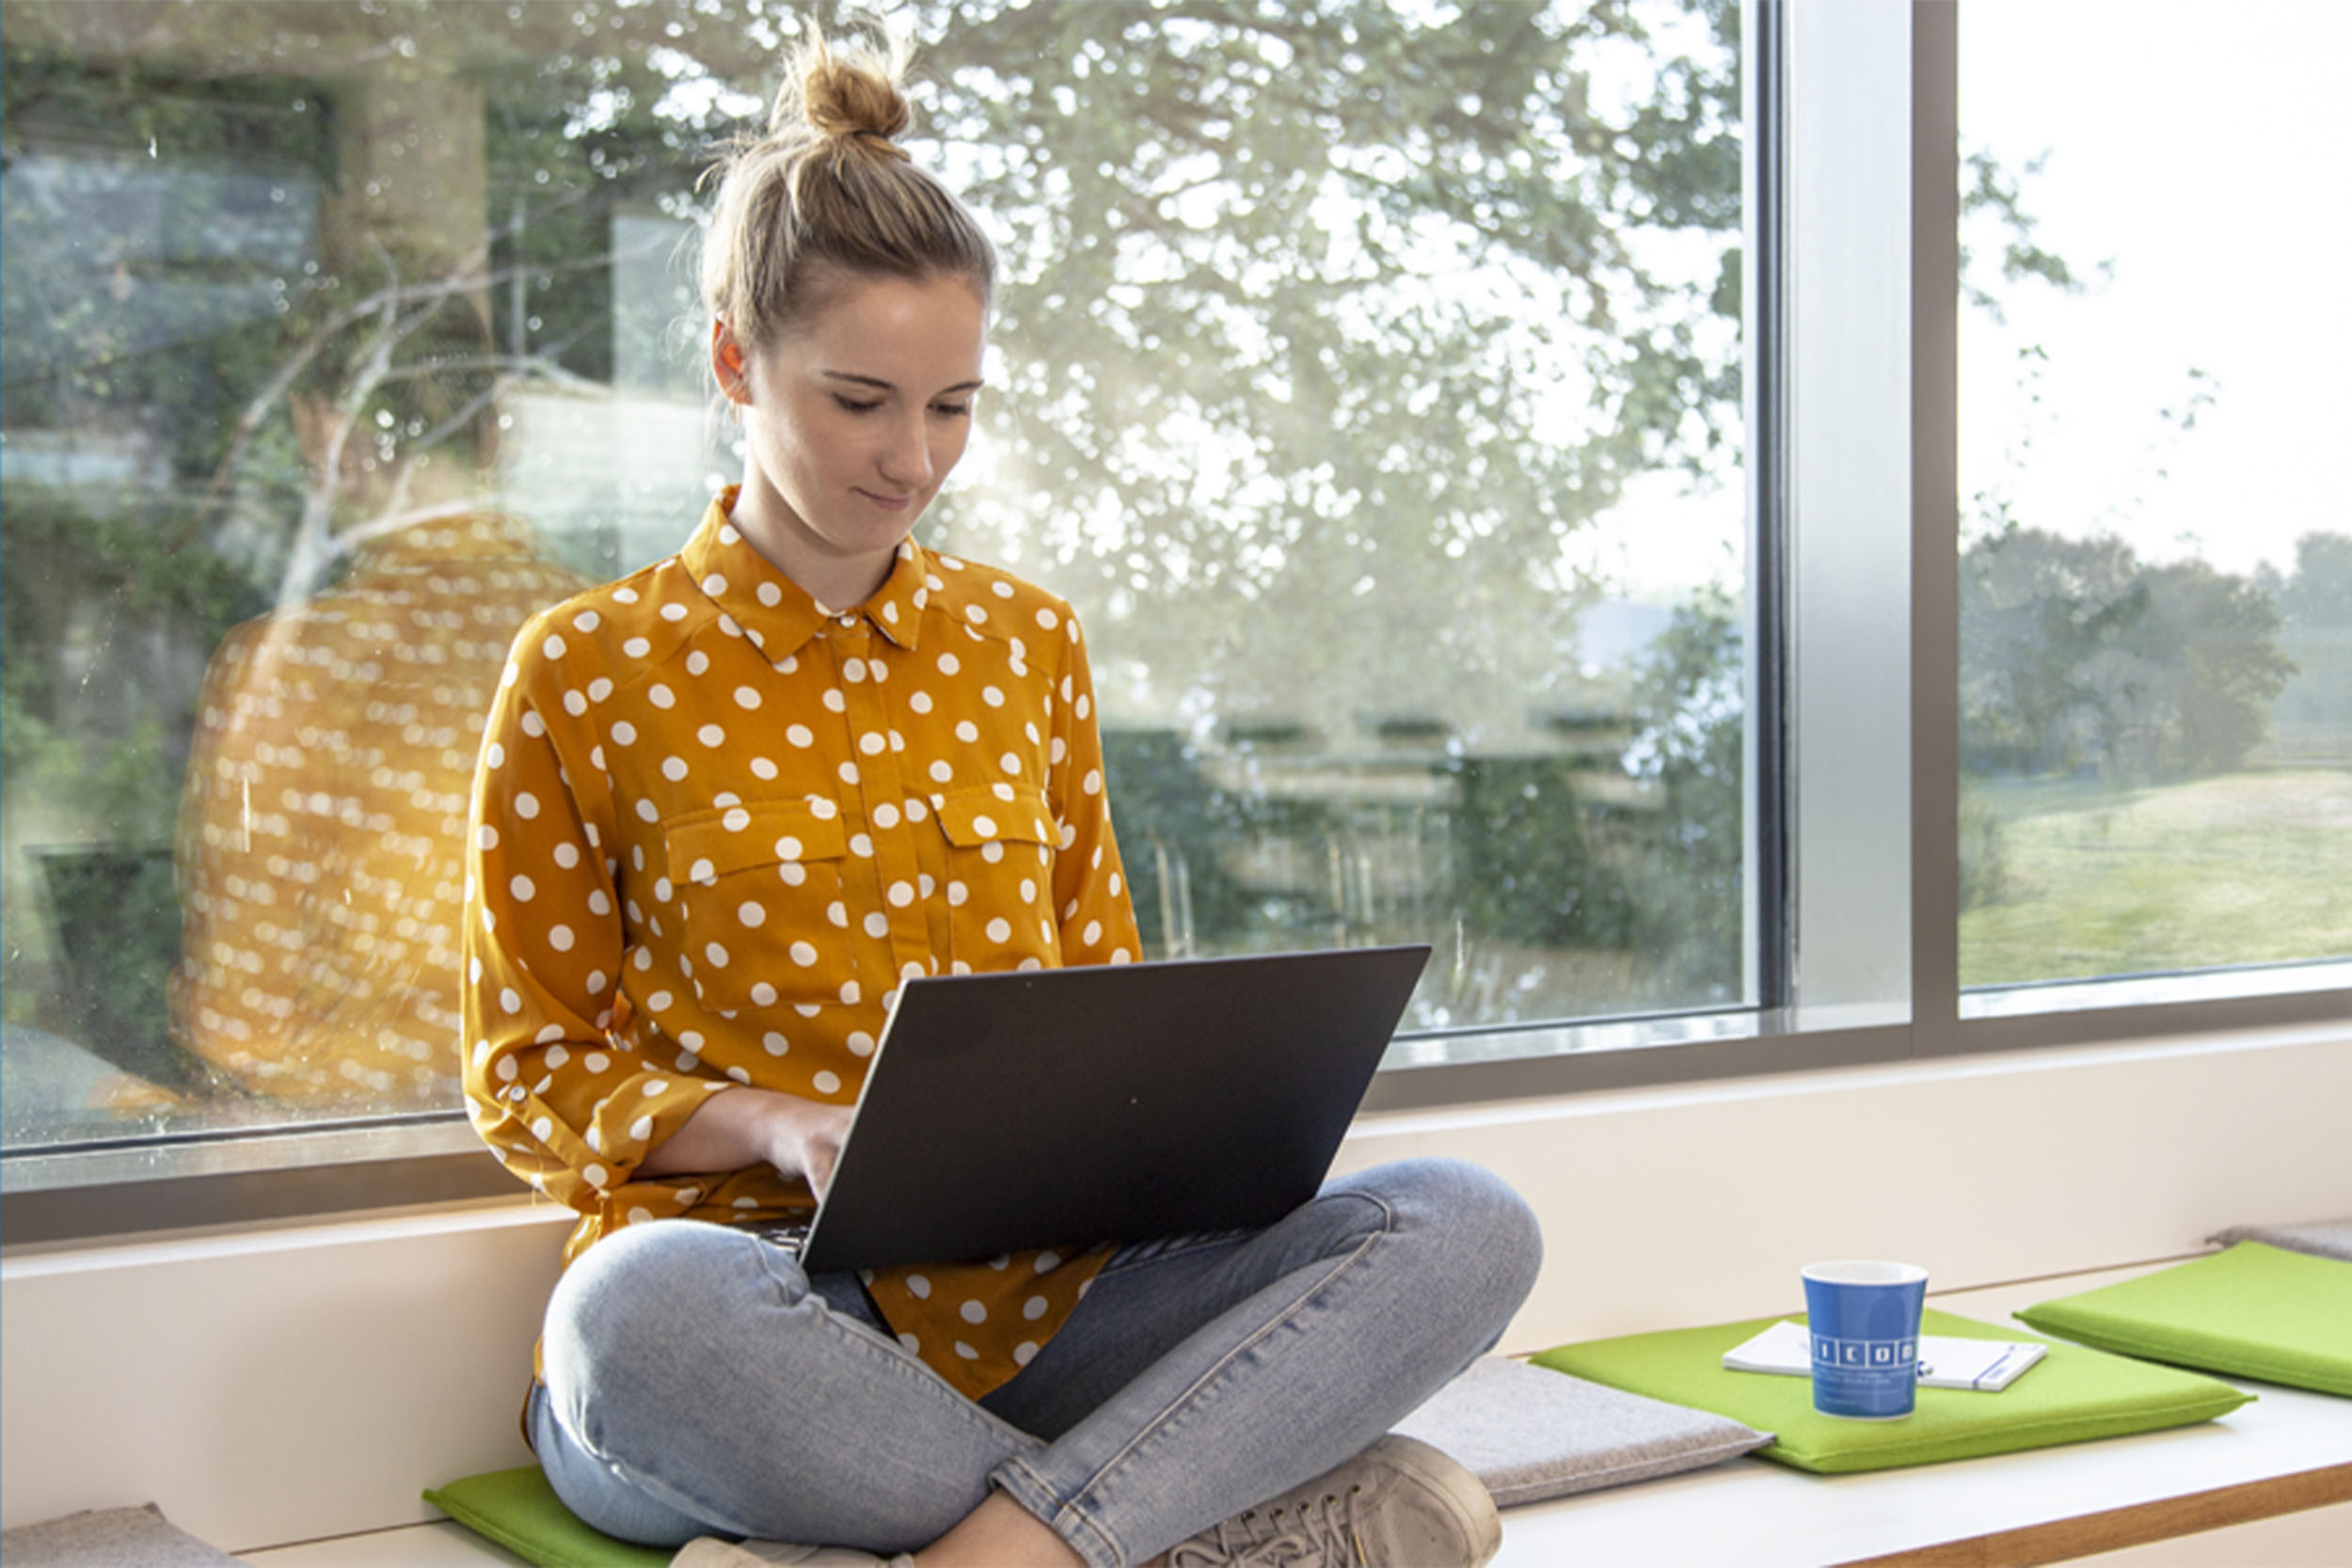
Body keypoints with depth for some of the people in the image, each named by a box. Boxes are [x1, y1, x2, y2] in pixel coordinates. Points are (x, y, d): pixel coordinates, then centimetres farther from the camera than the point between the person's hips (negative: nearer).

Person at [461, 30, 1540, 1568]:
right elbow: (531, 1069, 4)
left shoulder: (1029, 644, 14)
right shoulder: (587, 674, 3)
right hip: (769, 1304, -3)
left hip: (1026, 1298, 4)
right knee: (644, 1302, -41)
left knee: (1470, 1223, -20)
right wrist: (773, 1126, -15)